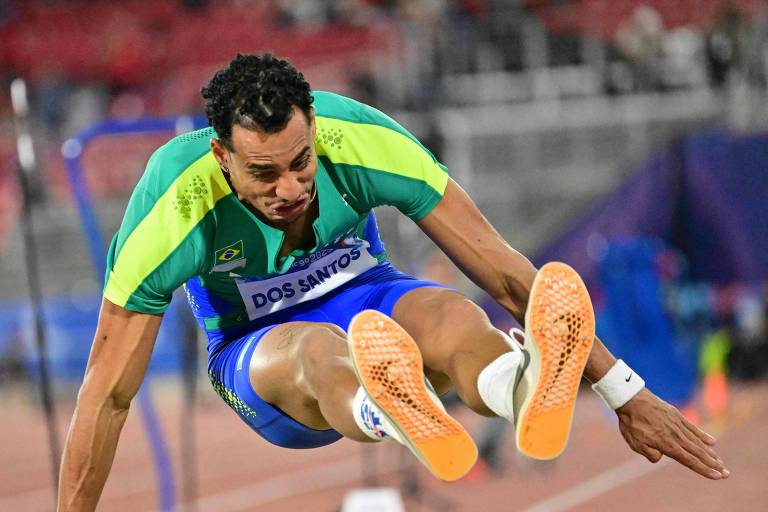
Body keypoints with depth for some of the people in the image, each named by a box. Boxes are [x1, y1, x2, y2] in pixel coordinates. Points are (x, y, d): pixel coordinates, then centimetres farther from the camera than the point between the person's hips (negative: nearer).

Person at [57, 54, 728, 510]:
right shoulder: (175, 200, -27)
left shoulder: (357, 138, -24)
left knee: (455, 316, -37)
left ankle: (532, 387, -75)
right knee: (317, 350, -41)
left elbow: (503, 270, -21)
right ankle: (403, 420, -78)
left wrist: (626, 393, -23)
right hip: (256, 348, -1)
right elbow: (107, 392, -20)